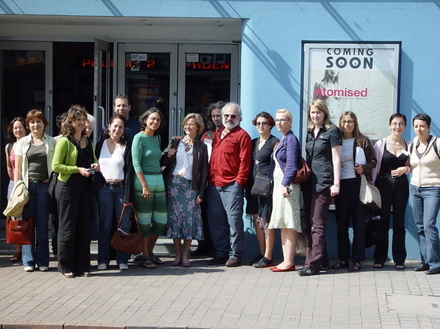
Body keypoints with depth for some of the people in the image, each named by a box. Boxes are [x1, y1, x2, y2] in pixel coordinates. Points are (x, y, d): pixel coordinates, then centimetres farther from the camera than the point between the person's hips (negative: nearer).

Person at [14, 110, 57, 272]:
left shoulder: (52, 142, 7)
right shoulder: (23, 143, 10)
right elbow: (17, 167, 9)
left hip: (44, 186, -1)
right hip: (27, 186, 1)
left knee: (43, 225, 2)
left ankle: (42, 261, 8)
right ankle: (28, 260, 7)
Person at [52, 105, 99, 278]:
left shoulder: (88, 142, 15)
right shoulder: (64, 141, -6)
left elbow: (93, 159, 28)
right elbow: (56, 166, -12)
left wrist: (95, 165, 4)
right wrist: (78, 169, -18)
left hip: (85, 187, 6)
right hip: (67, 187, -6)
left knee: (85, 227, 6)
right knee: (67, 228, -1)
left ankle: (82, 266, 14)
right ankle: (66, 267, 7)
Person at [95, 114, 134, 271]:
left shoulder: (127, 147, 3)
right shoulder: (100, 145, 8)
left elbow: (129, 171, -2)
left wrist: (127, 197, -9)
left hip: (121, 188, -1)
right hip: (103, 189, 1)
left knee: (123, 225, -1)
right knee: (104, 226, 2)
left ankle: (122, 260, 7)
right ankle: (103, 260, 9)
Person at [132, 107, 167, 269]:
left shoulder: (157, 138, 14)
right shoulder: (139, 137, -7)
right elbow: (136, 163, -13)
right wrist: (144, 186, -17)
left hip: (159, 180, 7)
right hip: (143, 180, -7)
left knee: (161, 220, 8)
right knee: (144, 221, -2)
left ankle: (150, 252, 23)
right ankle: (145, 257, 7)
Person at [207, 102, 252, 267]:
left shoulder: (242, 135, -2)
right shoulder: (217, 135, 20)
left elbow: (244, 161, -8)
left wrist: (239, 181, -13)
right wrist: (209, 178, 14)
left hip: (232, 185, -7)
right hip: (214, 185, 7)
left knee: (234, 219, -5)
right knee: (215, 219, 9)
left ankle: (235, 254, 1)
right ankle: (221, 252, 18)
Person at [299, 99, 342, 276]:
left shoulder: (331, 131, -4)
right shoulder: (310, 132, 16)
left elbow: (336, 158, -8)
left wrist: (336, 184, -12)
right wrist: (303, 177, 15)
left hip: (323, 182, -8)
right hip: (309, 182, 8)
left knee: (317, 225, -9)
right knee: (310, 223, 9)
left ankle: (313, 264, -9)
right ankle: (322, 260, 19)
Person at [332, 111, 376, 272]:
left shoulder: (363, 141, 3)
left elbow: (372, 161, 5)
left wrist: (364, 168, -14)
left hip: (357, 185, -2)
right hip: (340, 185, 2)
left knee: (358, 223, 0)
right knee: (341, 224, 6)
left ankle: (357, 260, 4)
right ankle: (343, 258, 13)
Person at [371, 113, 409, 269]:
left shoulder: (408, 145, 6)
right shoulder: (381, 144, -1)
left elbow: (412, 166, 12)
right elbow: (375, 166, -1)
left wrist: (405, 169, -9)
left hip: (401, 185, 2)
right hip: (384, 184, -2)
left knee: (399, 222, 5)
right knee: (382, 222, 1)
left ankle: (399, 259, 10)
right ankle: (379, 258, 7)